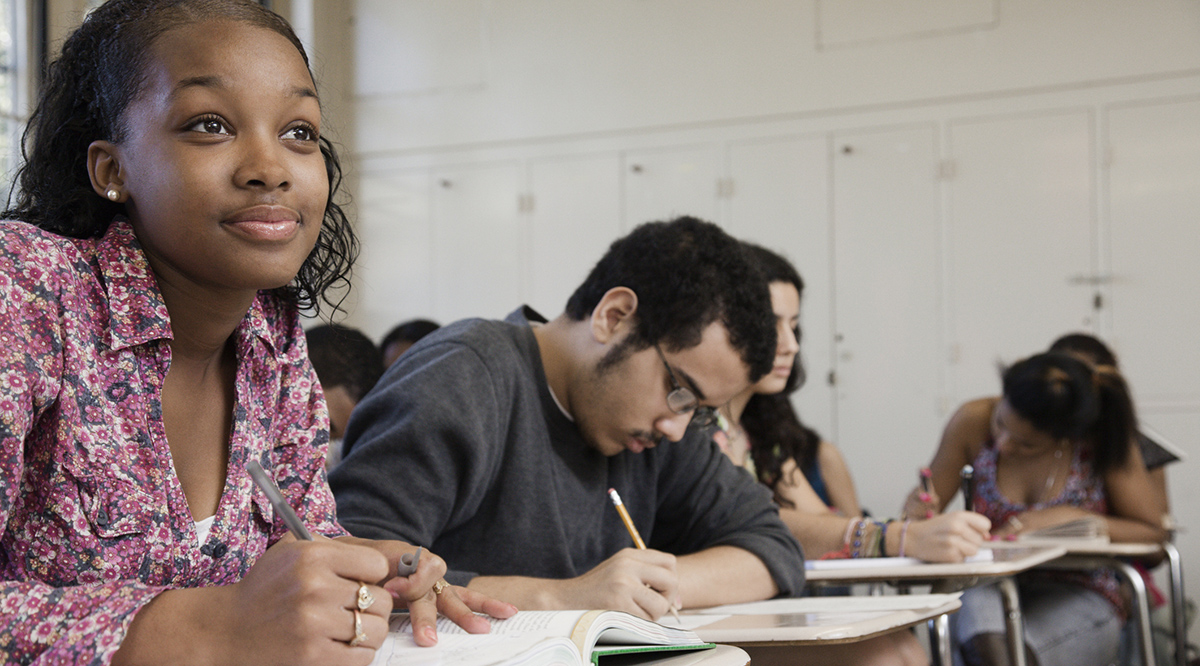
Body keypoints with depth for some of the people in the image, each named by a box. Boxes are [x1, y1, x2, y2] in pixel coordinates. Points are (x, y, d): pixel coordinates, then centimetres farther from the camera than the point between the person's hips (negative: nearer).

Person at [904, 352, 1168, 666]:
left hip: (1077, 600, -2)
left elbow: (1153, 532, -2)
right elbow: (931, 500, 8)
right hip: (988, 593, 2)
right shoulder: (974, 422, -5)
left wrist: (1067, 517, -15)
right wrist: (919, 508, -17)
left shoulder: (1104, 440, -8)